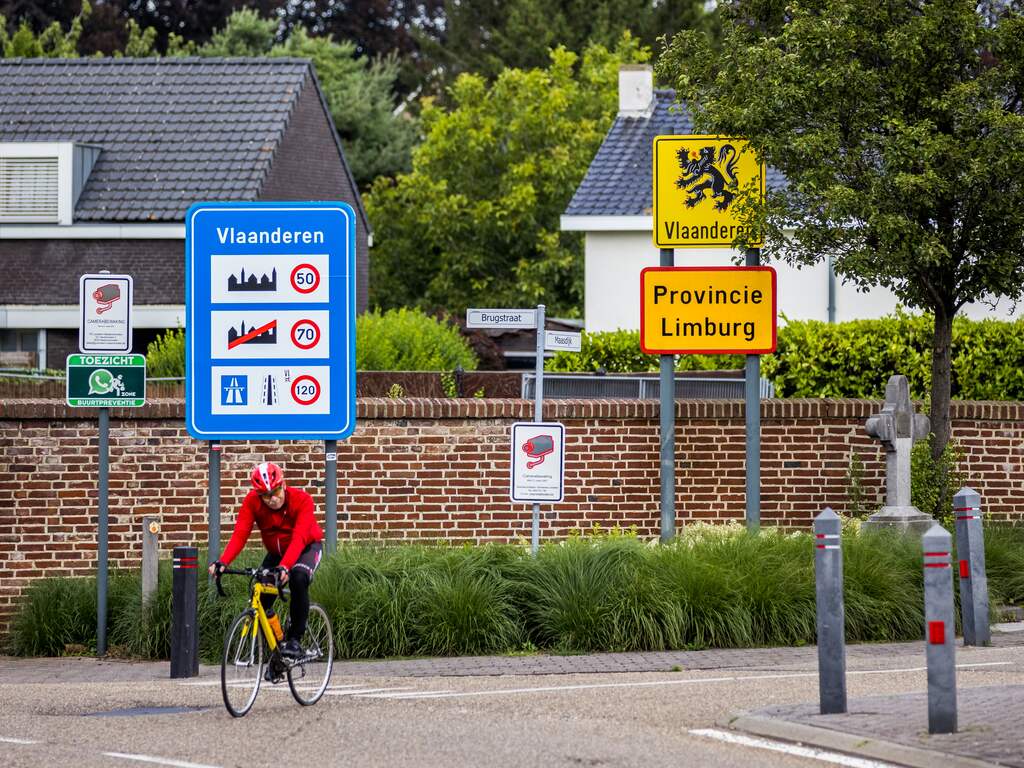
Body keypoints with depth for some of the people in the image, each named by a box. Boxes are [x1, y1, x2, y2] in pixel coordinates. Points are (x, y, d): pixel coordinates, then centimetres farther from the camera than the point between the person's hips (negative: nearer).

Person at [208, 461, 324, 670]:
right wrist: (223, 561, -49)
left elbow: (299, 538, -42)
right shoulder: (252, 501, -22)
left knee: (298, 577, -36)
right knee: (261, 602, -11)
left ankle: (295, 639, -24)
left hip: (306, 547, -4)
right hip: (276, 552, 4)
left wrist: (284, 567, -58)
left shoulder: (302, 500, -30)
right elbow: (240, 534, -31)